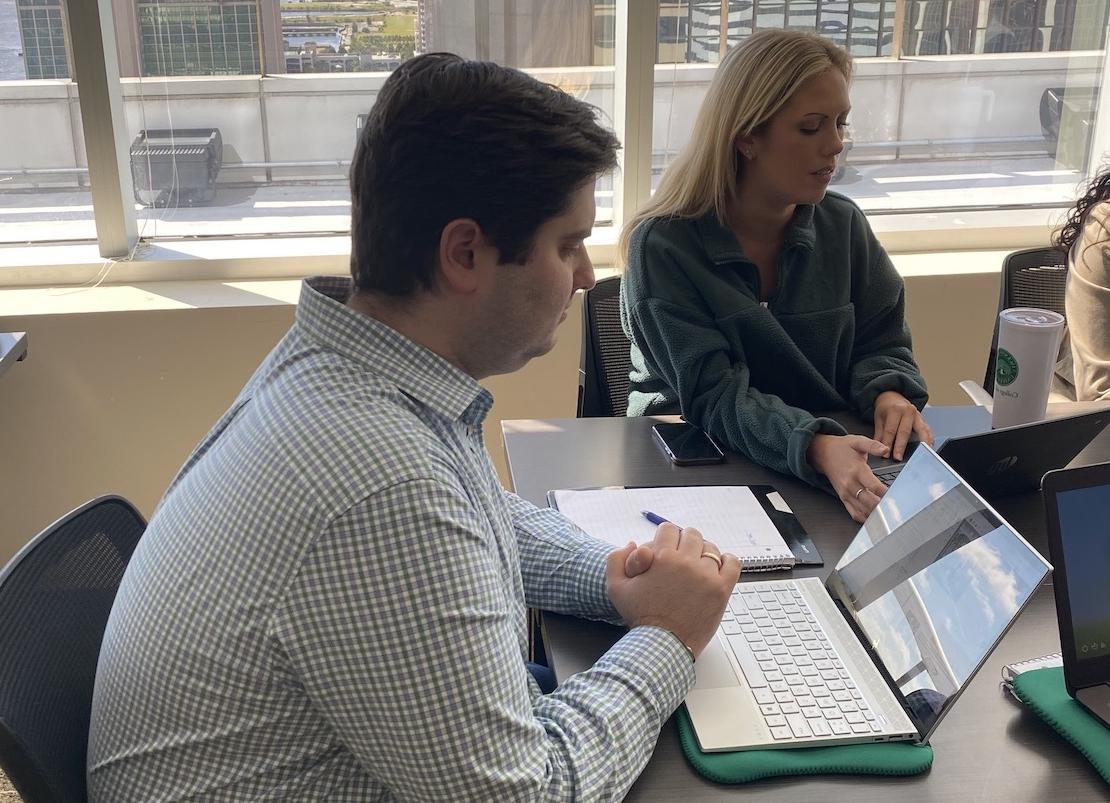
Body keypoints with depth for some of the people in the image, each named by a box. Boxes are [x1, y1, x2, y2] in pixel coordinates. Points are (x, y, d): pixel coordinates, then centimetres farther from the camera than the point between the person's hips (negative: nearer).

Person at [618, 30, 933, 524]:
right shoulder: (663, 246, -15)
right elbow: (713, 396, -21)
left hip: (831, 447, 4)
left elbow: (881, 344, 8)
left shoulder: (843, 226, 1)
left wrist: (890, 396, -16)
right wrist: (817, 449, -38)